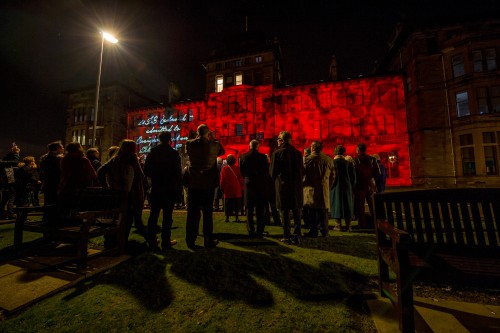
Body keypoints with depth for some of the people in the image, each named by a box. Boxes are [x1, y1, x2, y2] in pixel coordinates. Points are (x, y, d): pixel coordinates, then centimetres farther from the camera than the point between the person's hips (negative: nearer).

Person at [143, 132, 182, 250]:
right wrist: (179, 189, -3)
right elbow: (178, 173, -10)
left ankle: (152, 242, 18)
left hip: (155, 189, 4)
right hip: (169, 189, -3)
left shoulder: (152, 152, 4)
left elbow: (146, 171, 5)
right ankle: (166, 242, 8)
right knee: (167, 216, 2)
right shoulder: (174, 153, -7)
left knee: (153, 215, 11)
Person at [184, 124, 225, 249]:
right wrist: (214, 139, 12)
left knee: (192, 212, 9)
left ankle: (191, 240, 16)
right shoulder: (213, 144, -6)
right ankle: (208, 240, 16)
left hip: (193, 183, 2)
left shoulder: (190, 143, -3)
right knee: (207, 212, 8)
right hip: (209, 183, -1)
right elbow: (222, 151, 13)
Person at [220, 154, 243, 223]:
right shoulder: (237, 168, -4)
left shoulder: (224, 169, -5)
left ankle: (227, 218, 11)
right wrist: (241, 188, 8)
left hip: (228, 190, 0)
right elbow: (241, 179, -1)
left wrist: (222, 188, 11)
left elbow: (222, 180, 0)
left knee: (228, 204, 8)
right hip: (237, 190, 0)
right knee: (236, 204, 8)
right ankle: (236, 218, 9)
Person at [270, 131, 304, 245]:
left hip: (283, 186, -4)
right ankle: (297, 235, 16)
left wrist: (277, 179, 12)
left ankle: (287, 236, 13)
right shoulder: (298, 153, 4)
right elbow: (302, 171, 8)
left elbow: (273, 173, -6)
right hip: (297, 187, 4)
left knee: (285, 212, 6)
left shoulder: (277, 153, -9)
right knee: (296, 212, 13)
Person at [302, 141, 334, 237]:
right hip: (324, 190, 4)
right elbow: (332, 177, 9)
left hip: (311, 190, -3)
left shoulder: (307, 159, -10)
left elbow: (302, 174, -6)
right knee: (323, 212, 13)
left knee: (312, 213, 5)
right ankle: (324, 231, 20)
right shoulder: (329, 160, 3)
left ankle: (313, 231, 11)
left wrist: (303, 186, 9)